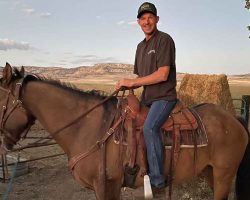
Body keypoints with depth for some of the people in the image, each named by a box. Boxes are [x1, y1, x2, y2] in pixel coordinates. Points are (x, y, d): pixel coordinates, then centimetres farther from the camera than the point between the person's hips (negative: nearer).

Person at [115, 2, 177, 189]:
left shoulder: (164, 40, -9)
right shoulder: (141, 46, 16)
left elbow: (162, 75, -19)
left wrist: (132, 82, -16)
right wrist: (126, 85, -2)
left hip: (164, 97, -9)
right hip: (146, 97, 9)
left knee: (149, 127, -30)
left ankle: (157, 178, -19)